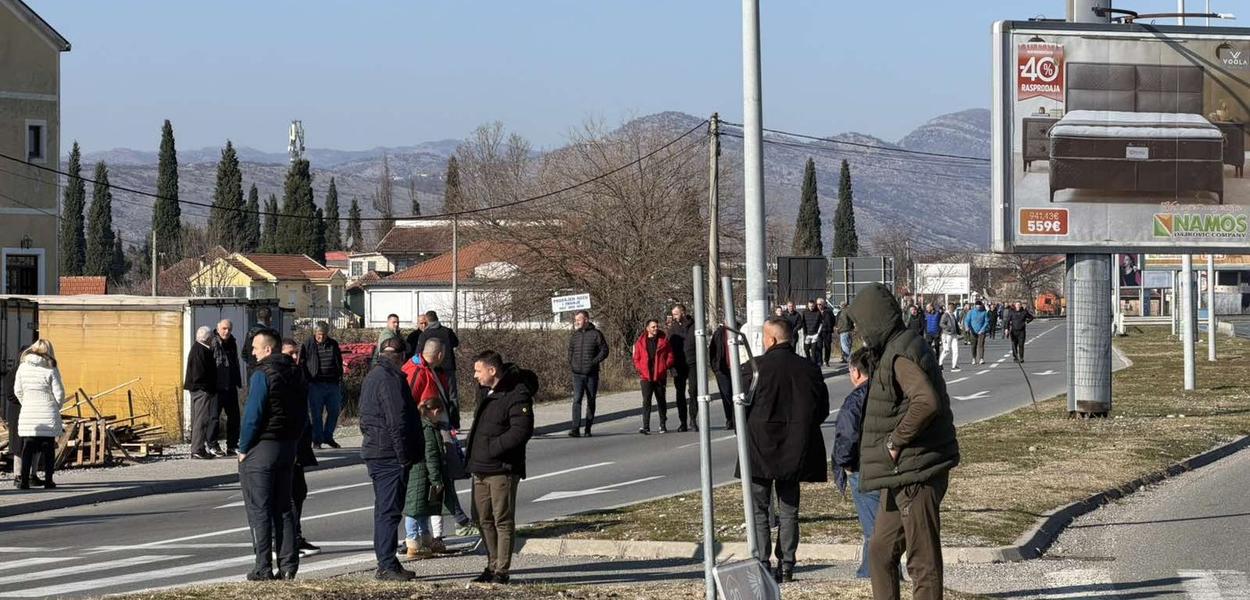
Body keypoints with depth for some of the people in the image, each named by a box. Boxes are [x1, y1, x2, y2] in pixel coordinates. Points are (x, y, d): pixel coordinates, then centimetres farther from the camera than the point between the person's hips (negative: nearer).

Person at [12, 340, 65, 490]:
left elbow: (18, 390, 7)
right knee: (48, 448, 6)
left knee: (28, 448, 4)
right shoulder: (51, 369, -8)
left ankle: (24, 480, -3)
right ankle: (48, 480, 7)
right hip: (48, 414, -2)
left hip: (28, 414, 2)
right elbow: (59, 393, -7)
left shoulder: (23, 366, 2)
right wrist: (56, 407, 12)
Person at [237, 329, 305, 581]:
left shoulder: (263, 375, -15)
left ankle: (263, 567, -3)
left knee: (259, 510, -2)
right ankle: (288, 565, 9)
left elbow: (253, 415, -18)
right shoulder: (295, 374, 10)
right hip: (288, 447, 8)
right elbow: (302, 412, 14)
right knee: (283, 508, 12)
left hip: (261, 448, -8)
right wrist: (292, 440, 15)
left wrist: (243, 449, -10)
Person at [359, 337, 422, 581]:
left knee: (385, 510, 14)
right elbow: (397, 421, -20)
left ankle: (387, 564, 19)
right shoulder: (391, 378, -15)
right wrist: (405, 456, -17)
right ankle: (387, 566, -11)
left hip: (374, 451, 10)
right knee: (389, 511, -9)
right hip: (390, 455, -10)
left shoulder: (372, 376, 18)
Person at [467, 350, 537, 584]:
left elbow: (522, 431, -23)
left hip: (502, 470, -9)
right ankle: (493, 565, 23)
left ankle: (501, 571, 3)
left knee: (503, 521, -2)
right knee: (483, 519, 13)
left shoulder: (517, 395, -16)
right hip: (480, 468, 9)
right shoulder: (484, 392, 13)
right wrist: (473, 454, 13)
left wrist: (492, 448, -21)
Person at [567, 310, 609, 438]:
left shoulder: (596, 334, -3)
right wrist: (571, 364, 8)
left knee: (591, 401, 7)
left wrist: (594, 362, -13)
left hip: (591, 374, -2)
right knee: (577, 400, -12)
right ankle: (576, 428, -19)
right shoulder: (574, 335, 10)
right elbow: (570, 351, 23)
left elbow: (604, 351, -4)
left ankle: (588, 428, 16)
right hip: (577, 374, 2)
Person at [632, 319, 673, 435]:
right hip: (646, 377, -1)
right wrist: (641, 370, -7)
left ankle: (663, 425, 24)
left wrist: (664, 367, -8)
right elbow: (636, 359, 9)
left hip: (660, 377, 1)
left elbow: (670, 356, 6)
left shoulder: (664, 340, 4)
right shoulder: (641, 342, 4)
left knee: (661, 400, 12)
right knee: (646, 401, -12)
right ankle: (646, 426, -16)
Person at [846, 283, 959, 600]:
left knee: (923, 561, -4)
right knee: (880, 553, 18)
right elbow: (924, 400, 22)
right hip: (901, 477, 11)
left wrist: (895, 440, -22)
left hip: (915, 475, -11)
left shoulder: (901, 356, -17)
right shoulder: (894, 351, 16)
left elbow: (927, 401, -33)